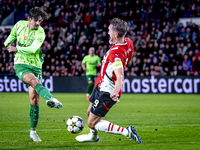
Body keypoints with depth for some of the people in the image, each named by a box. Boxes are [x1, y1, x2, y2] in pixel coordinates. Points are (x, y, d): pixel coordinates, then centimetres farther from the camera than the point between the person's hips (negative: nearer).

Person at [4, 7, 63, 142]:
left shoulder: (40, 33, -8)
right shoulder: (19, 25, 1)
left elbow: (33, 49, -22)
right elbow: (12, 35, 25)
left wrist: (16, 49, -20)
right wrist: (6, 43, 37)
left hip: (36, 67, 1)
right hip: (21, 65, -1)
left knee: (34, 102, -1)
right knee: (34, 80, -35)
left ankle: (33, 132, 12)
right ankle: (51, 99, -64)